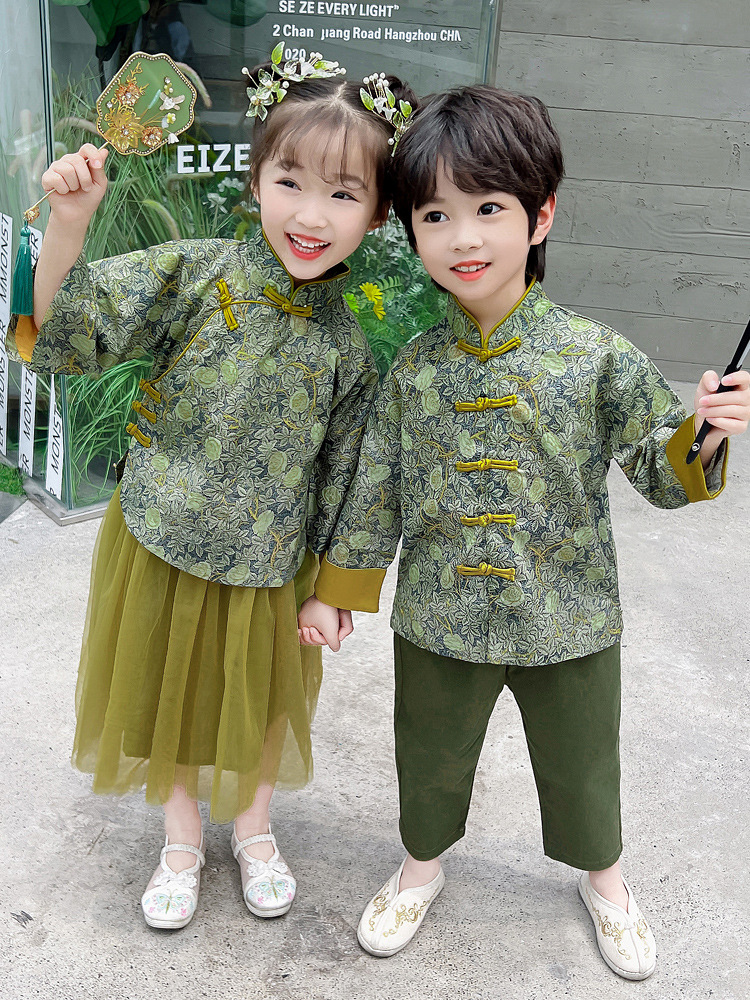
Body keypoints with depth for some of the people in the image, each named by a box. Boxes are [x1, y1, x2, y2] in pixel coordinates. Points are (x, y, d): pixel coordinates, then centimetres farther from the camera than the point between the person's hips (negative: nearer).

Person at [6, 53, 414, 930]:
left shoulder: (345, 347, -9)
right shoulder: (193, 275, -15)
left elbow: (339, 481, -1)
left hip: (264, 565, 1)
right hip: (160, 543, 0)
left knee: (254, 702, 20)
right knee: (168, 693, 18)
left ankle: (253, 827, 48)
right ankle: (181, 838, 44)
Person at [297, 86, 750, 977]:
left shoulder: (597, 358, -14)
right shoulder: (412, 368, -8)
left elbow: (659, 474, -7)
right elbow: (376, 490, 2)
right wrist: (332, 591, 6)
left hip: (568, 624, -1)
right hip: (438, 620, 1)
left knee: (582, 766, 21)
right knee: (430, 759, 21)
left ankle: (602, 875, 51)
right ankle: (423, 862, 52)